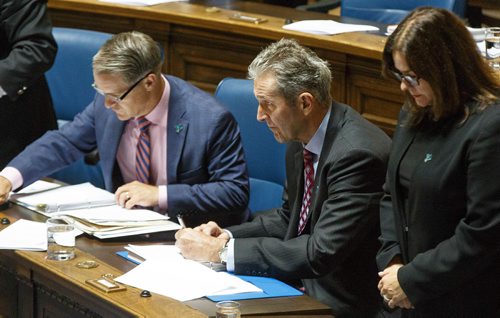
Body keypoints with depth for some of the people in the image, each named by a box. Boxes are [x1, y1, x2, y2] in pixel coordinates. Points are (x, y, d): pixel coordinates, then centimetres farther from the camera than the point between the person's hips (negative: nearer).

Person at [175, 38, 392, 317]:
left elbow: (321, 254, -27)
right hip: (303, 283, 8)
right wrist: (226, 236, -2)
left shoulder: (358, 154, -24)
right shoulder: (301, 138, 3)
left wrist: (221, 250, -22)